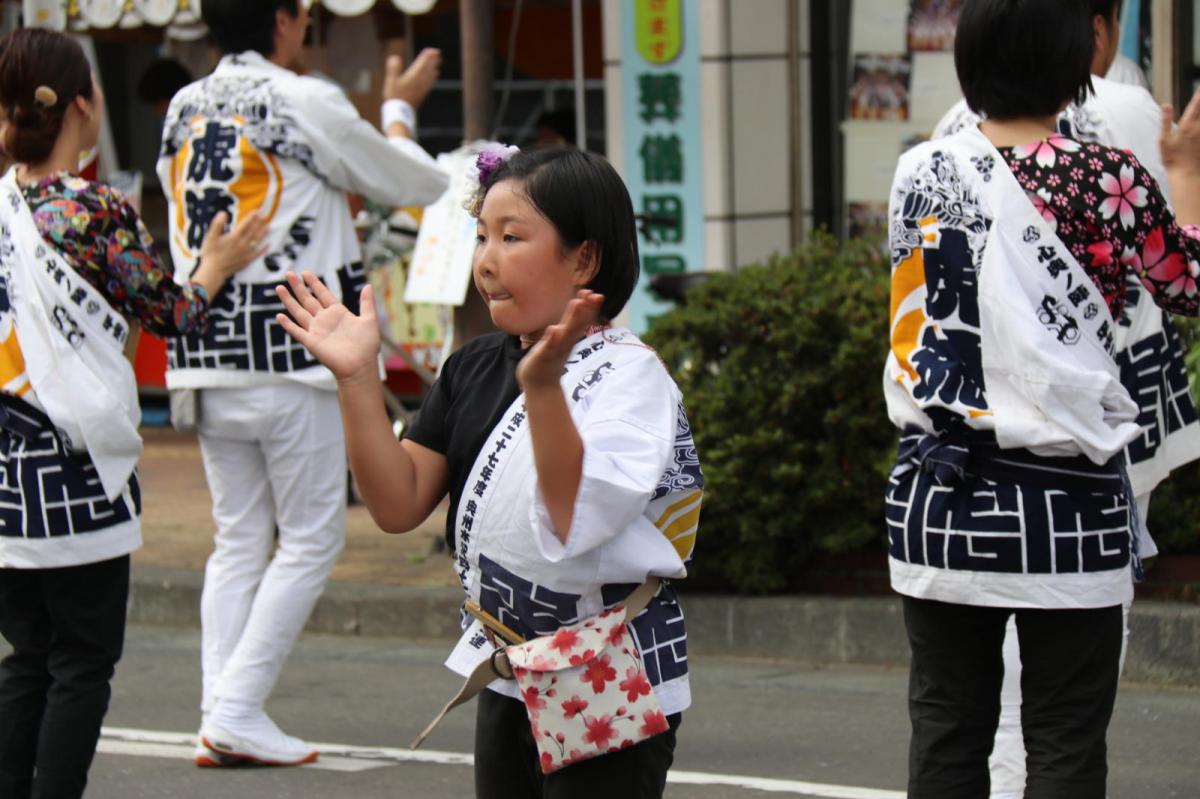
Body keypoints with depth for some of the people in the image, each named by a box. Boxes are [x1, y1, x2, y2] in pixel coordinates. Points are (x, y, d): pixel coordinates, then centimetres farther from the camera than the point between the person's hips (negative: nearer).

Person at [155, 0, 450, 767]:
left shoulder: (185, 108, 10)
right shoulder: (308, 105, -8)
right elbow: (419, 185, 4)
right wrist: (400, 109, 21)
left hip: (208, 358, 6)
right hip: (293, 357, -6)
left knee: (238, 540, 12)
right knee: (310, 539, 2)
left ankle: (221, 714, 7)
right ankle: (237, 712, -5)